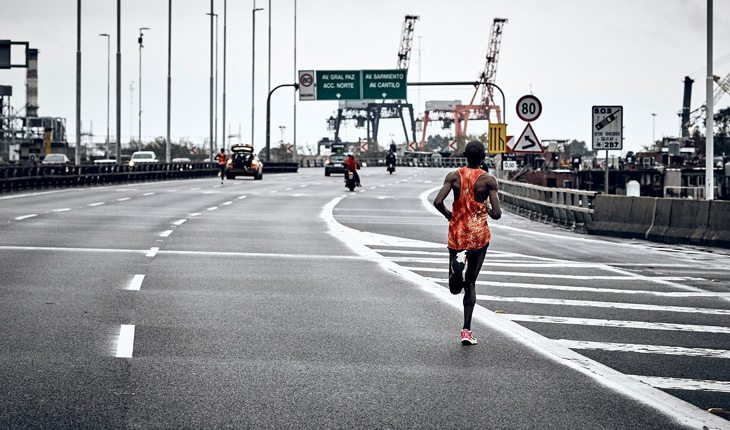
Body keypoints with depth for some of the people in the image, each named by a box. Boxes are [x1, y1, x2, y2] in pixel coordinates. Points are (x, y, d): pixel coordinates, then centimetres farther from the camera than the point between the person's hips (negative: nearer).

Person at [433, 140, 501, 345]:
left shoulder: (453, 176, -2)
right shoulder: (488, 180, -7)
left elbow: (437, 202, -14)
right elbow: (497, 214, -13)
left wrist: (449, 215, 6)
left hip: (457, 234, 1)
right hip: (479, 236, -1)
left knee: (455, 288, 9)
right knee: (470, 284, 12)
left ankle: (459, 262, -25)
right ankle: (467, 330, 5)